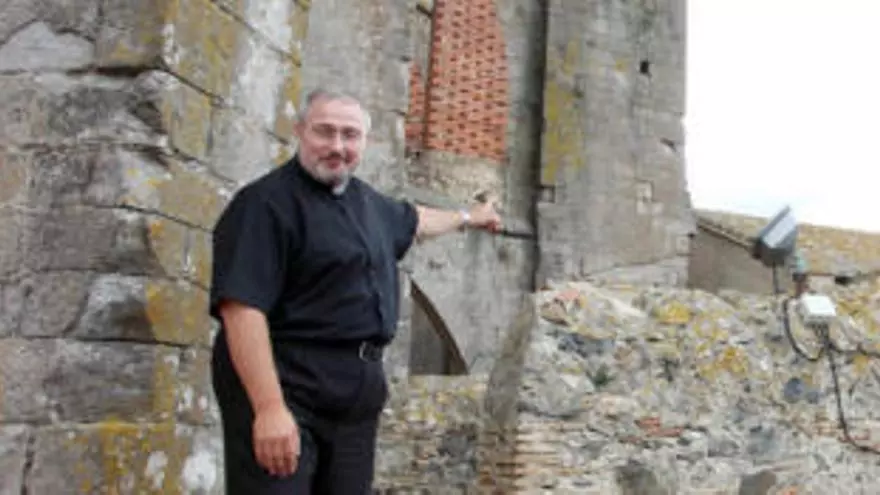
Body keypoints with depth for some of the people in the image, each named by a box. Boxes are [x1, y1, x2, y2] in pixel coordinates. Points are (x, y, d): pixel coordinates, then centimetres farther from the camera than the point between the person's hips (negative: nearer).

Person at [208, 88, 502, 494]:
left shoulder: (366, 200, 15)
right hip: (285, 386, -8)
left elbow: (414, 219, 39)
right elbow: (241, 307, -22)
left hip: (356, 392, 8)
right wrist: (269, 407, -29)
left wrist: (468, 217, 53)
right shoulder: (267, 201, -12)